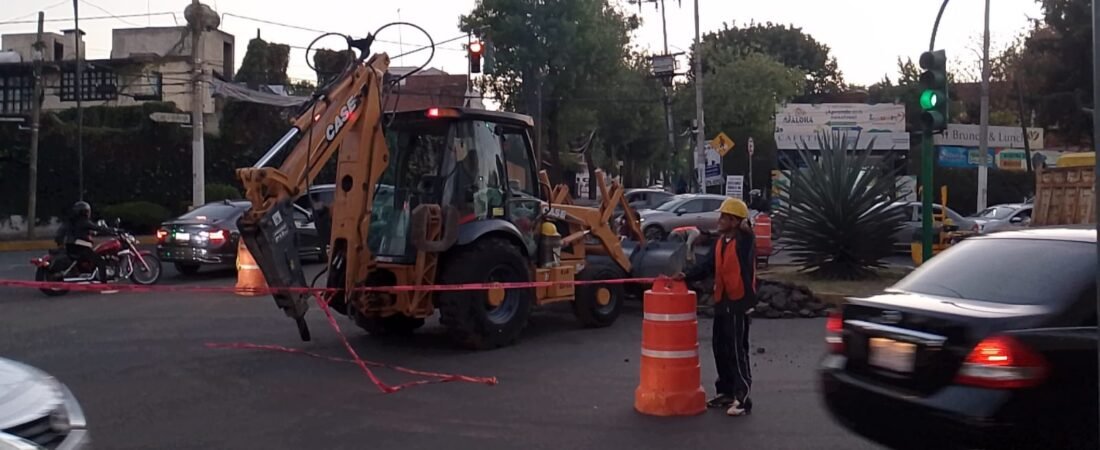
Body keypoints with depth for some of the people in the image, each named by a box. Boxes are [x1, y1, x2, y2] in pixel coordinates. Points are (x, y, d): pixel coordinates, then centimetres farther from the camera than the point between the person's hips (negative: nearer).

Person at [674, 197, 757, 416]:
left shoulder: (744, 241, -9)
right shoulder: (720, 241, 11)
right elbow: (707, 264, 8)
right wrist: (687, 276, -4)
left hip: (739, 303, -9)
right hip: (722, 302, 9)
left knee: (737, 351, -7)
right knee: (720, 348, 16)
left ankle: (742, 397, -1)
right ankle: (727, 392, 28)